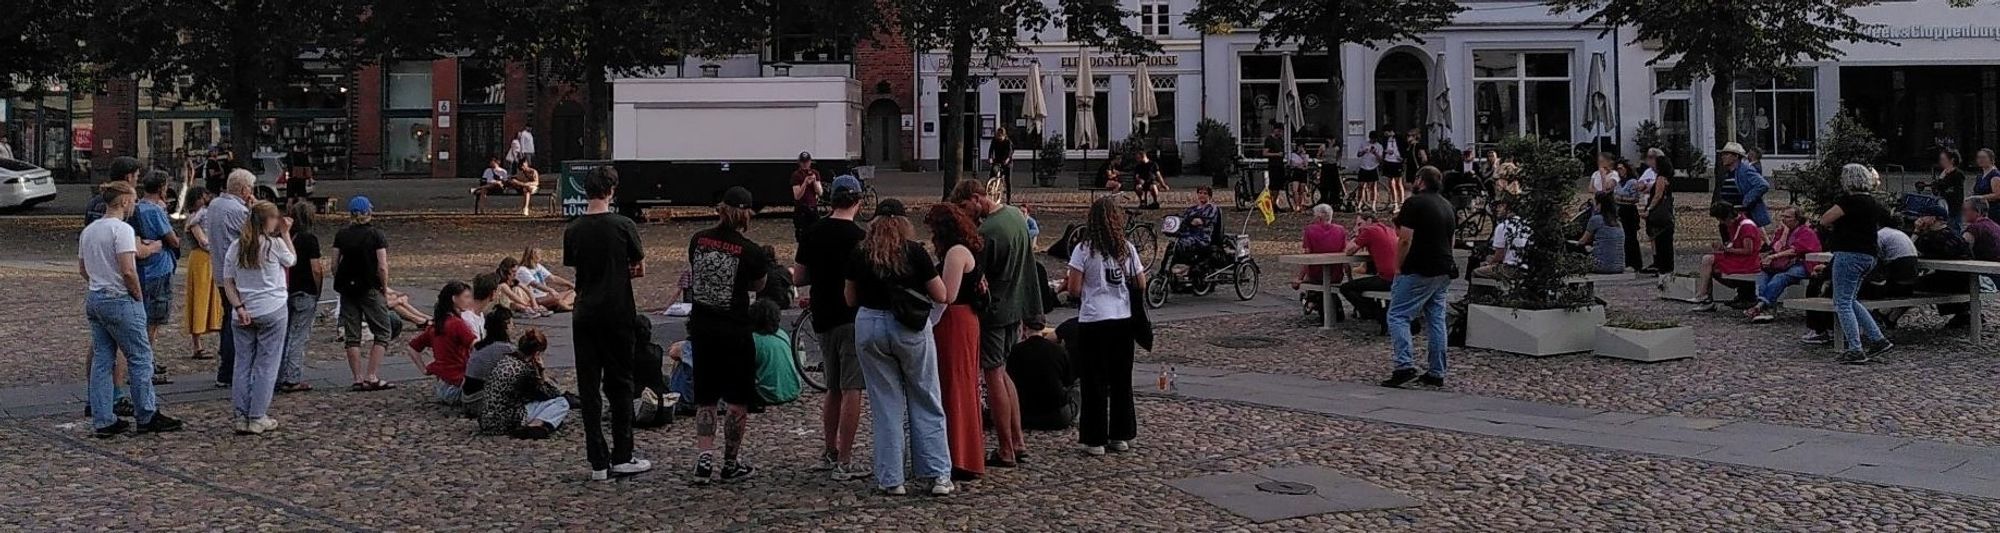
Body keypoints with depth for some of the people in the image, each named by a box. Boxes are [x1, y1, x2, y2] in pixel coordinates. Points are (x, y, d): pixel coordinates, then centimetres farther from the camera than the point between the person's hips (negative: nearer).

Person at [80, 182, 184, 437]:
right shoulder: (121, 229, -15)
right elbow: (128, 271, -21)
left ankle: (103, 421, 12)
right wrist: (139, 296, -9)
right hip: (121, 301, -9)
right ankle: (147, 417, 9)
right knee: (140, 358, 2)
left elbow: (82, 269, 18)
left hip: (95, 300, 9)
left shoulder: (88, 231, 11)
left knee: (101, 360, 10)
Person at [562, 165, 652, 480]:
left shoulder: (573, 230, 2)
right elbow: (640, 270, -1)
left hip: (584, 315, 3)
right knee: (619, 385, 6)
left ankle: (598, 462, 6)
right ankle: (621, 458, 8)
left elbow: (574, 269, 10)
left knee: (589, 387, 6)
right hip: (618, 315, -3)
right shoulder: (623, 226, -9)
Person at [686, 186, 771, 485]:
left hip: (701, 328, 4)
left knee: (705, 398, 14)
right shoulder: (751, 252, -13)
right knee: (738, 401, 9)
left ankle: (704, 459, 4)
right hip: (735, 332, -4)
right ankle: (731, 464, 15)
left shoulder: (698, 240, -1)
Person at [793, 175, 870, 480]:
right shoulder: (859, 236, -13)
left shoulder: (812, 234, 4)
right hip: (852, 318, -6)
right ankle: (845, 462, -5)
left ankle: (829, 453, 26)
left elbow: (798, 278, 8)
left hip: (823, 319, 6)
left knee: (833, 389, 18)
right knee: (852, 390, -4)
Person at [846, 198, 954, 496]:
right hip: (910, 328, -2)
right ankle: (938, 476, 6)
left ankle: (890, 480, 10)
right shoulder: (914, 252, -7)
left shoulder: (860, 256, -1)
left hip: (869, 326, 2)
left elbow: (851, 299, 9)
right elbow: (941, 296, -2)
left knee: (885, 406, 9)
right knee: (926, 403, 8)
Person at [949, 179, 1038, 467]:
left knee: (994, 376, 0)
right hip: (1016, 308, 9)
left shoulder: (986, 232, -22)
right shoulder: (1017, 215, 6)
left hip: (992, 311, -9)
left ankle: (1005, 449, 4)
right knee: (1002, 373, 18)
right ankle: (1017, 439, 20)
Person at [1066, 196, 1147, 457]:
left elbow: (1074, 289, -11)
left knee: (1094, 381, 3)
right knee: (1122, 380, 13)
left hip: (1093, 321, -4)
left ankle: (1095, 439, 4)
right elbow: (1141, 286, 5)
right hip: (1123, 321, 4)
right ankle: (1122, 435, 19)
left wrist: (1068, 284, 11)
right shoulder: (1127, 249, 2)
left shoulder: (1084, 250, -8)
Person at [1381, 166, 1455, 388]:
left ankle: (1405, 366, -18)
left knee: (1398, 316, -5)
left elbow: (1405, 239, -16)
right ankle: (1436, 373, 10)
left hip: (1419, 271, -8)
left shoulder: (1414, 203, -11)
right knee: (1436, 320, 9)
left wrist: (1398, 268, -7)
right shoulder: (1447, 205, 16)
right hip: (1443, 271, 8)